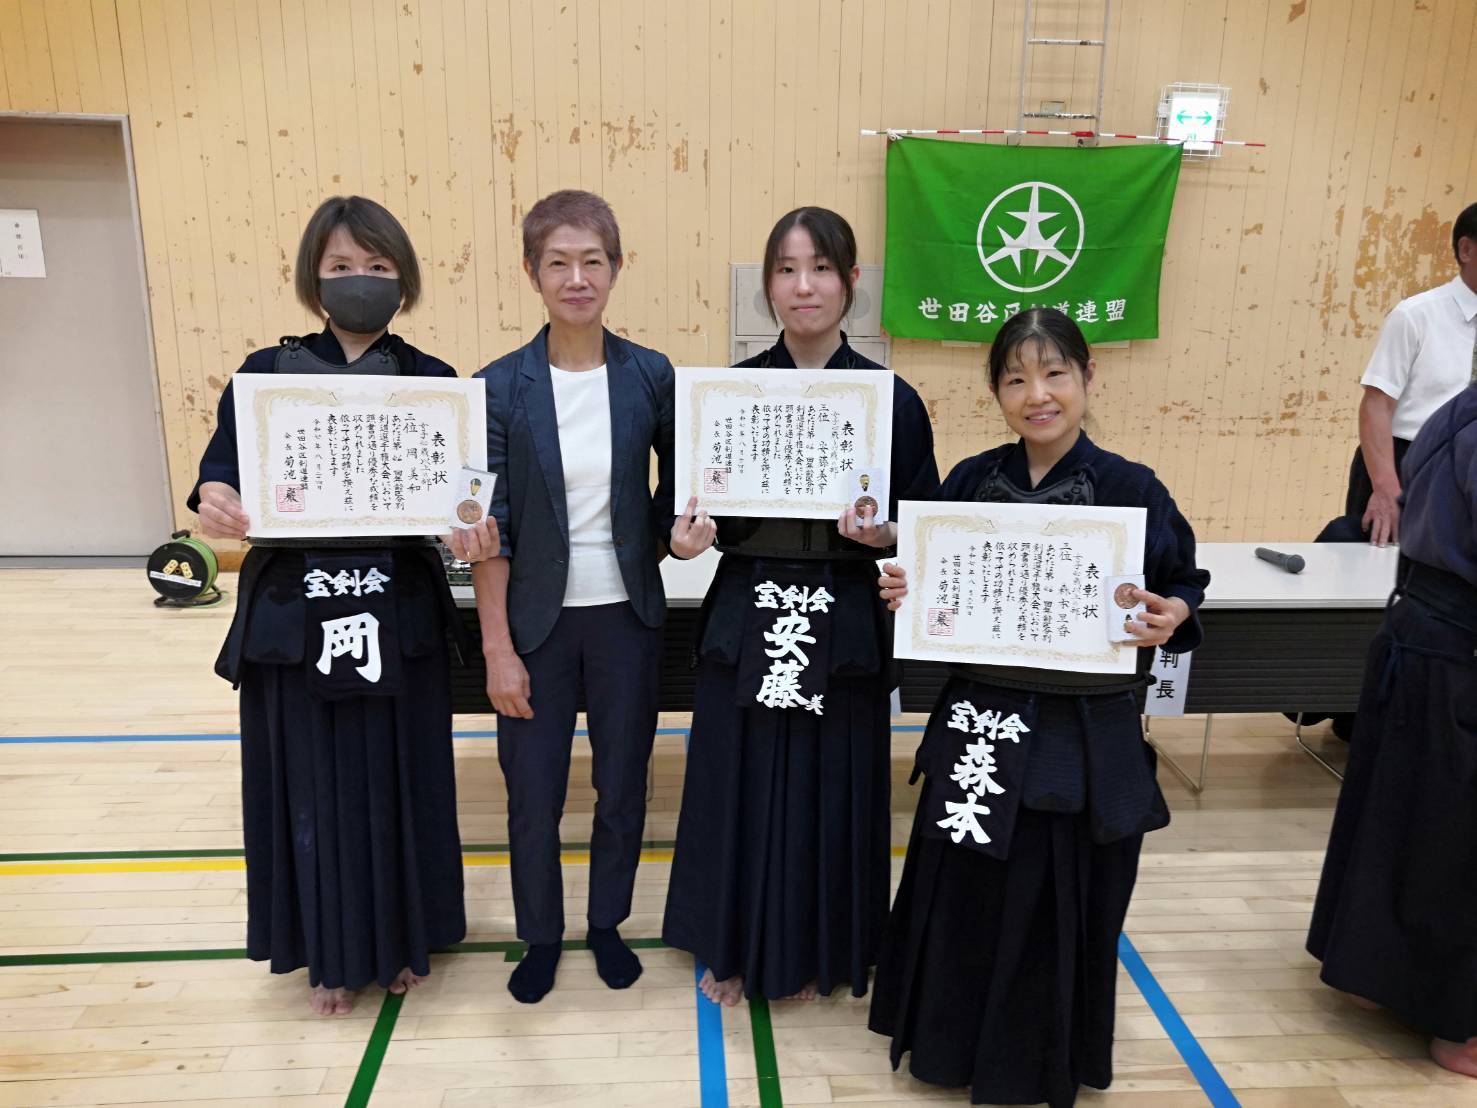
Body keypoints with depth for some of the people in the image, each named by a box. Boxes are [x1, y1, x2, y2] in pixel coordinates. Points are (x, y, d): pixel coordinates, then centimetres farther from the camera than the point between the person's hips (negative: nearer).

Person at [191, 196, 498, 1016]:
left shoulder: (434, 381, 2)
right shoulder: (266, 374, 1)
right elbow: (219, 481, -5)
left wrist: (473, 533, -26)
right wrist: (217, 510, -29)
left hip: (401, 615, 0)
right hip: (294, 613, 0)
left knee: (399, 780, 11)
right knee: (312, 785, 10)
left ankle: (401, 940, 32)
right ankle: (331, 952, 31)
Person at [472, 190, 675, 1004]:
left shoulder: (651, 376, -4)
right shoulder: (500, 386, -8)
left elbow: (681, 480, 11)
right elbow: (490, 526, -9)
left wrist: (656, 545, -3)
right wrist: (497, 648, -10)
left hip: (626, 615, 1)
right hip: (538, 620, -1)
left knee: (623, 783, 14)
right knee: (533, 793, 10)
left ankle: (607, 923, 39)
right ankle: (540, 936, 36)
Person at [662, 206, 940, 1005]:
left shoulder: (892, 399, -3)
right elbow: (699, 510, 5)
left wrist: (882, 534, -20)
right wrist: (685, 538, -17)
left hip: (844, 625, -1)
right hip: (745, 618, 1)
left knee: (831, 788, 10)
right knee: (740, 784, 11)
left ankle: (817, 952, 35)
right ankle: (736, 950, 35)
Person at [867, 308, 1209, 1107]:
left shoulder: (1132, 489, -8)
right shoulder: (969, 482, -1)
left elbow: (1181, 588, 1)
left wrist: (1173, 618, -20)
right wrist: (903, 590, -12)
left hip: (1085, 740, -2)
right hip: (979, 721, 2)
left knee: (1060, 908, 12)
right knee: (962, 895, 14)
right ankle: (952, 1043, 41)